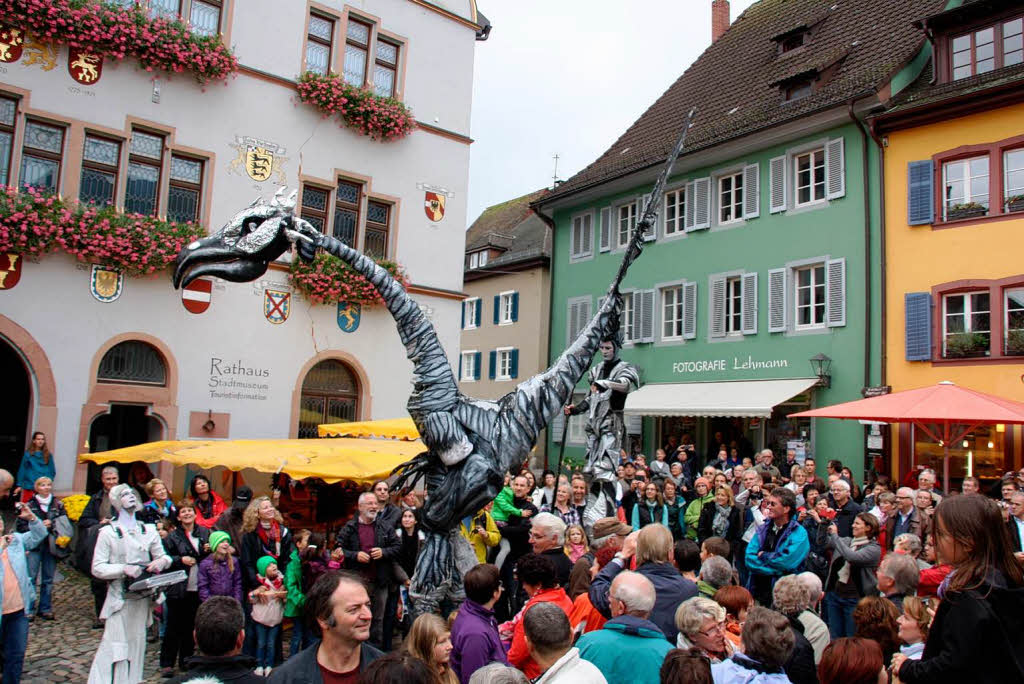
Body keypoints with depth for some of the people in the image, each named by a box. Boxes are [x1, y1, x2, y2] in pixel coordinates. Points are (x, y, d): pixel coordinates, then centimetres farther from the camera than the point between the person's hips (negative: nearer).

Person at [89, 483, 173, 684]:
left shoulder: (148, 530, 10)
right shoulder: (108, 532, -2)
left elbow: (164, 556, 13)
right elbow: (97, 568, -6)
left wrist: (161, 561, -10)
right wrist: (124, 569, -19)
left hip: (142, 597, 4)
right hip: (119, 597, -4)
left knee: (137, 644, 9)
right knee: (114, 646, -7)